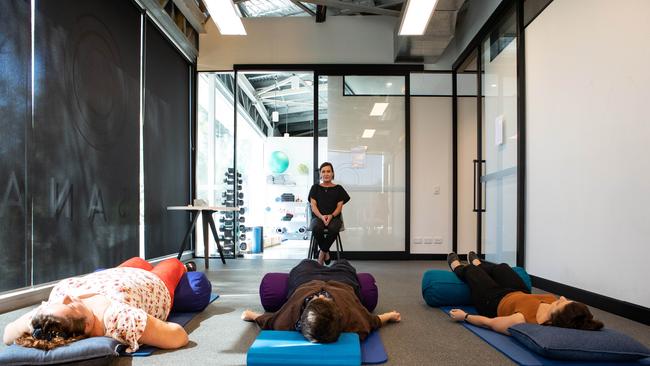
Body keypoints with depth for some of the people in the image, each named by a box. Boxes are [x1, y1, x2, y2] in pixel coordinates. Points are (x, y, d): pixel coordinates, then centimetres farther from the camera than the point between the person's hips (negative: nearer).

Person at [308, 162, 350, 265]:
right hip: (318, 217, 0)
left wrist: (331, 216, -16)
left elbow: (339, 206, 5)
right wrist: (321, 216, -16)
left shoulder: (338, 188, 13)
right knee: (316, 228, -37)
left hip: (334, 217, 0)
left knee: (334, 229, -37)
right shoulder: (315, 188, 14)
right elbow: (313, 205, 4)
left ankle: (322, 253, -15)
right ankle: (326, 252, -12)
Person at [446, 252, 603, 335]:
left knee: (471, 271, 21)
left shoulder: (525, 321, -47)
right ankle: (477, 263, 66)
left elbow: (489, 322, -31)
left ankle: (457, 267, 60)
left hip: (496, 303, -5)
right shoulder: (564, 314, -35)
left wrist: (464, 316, -16)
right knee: (501, 267, 30)